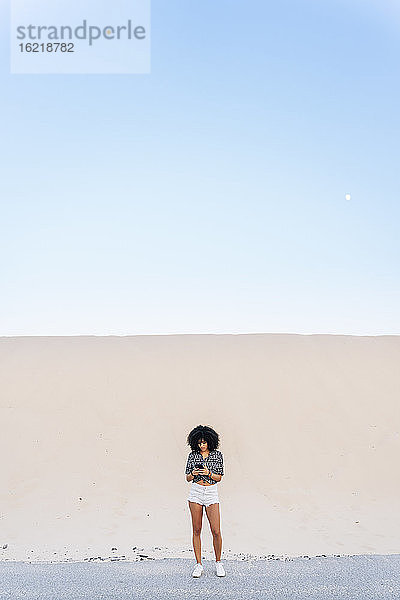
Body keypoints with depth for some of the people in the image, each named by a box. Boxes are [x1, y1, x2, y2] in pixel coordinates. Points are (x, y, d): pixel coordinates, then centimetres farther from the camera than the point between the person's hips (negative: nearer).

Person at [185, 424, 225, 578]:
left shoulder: (217, 455, 2)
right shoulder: (192, 455, 3)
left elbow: (219, 477, 2)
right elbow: (188, 478, 6)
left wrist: (208, 473, -16)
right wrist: (193, 474, -15)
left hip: (211, 493, -1)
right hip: (196, 492, 1)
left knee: (216, 531, -3)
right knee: (196, 530, 5)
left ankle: (218, 562, 17)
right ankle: (198, 564, 16)